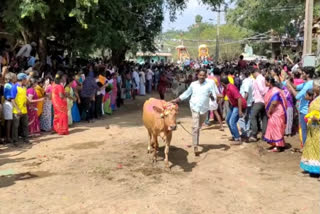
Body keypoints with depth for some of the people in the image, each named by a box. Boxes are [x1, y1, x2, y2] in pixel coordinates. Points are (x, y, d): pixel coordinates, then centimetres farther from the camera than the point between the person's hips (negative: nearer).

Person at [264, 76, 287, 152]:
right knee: (273, 128, 16)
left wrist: (269, 112, -16)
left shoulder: (275, 91, -22)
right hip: (273, 113, 10)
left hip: (277, 113, -10)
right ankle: (275, 144, 26)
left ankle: (278, 147, 6)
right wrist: (269, 112, 5)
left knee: (276, 129, -2)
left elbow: (274, 103, -28)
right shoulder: (271, 90, 8)